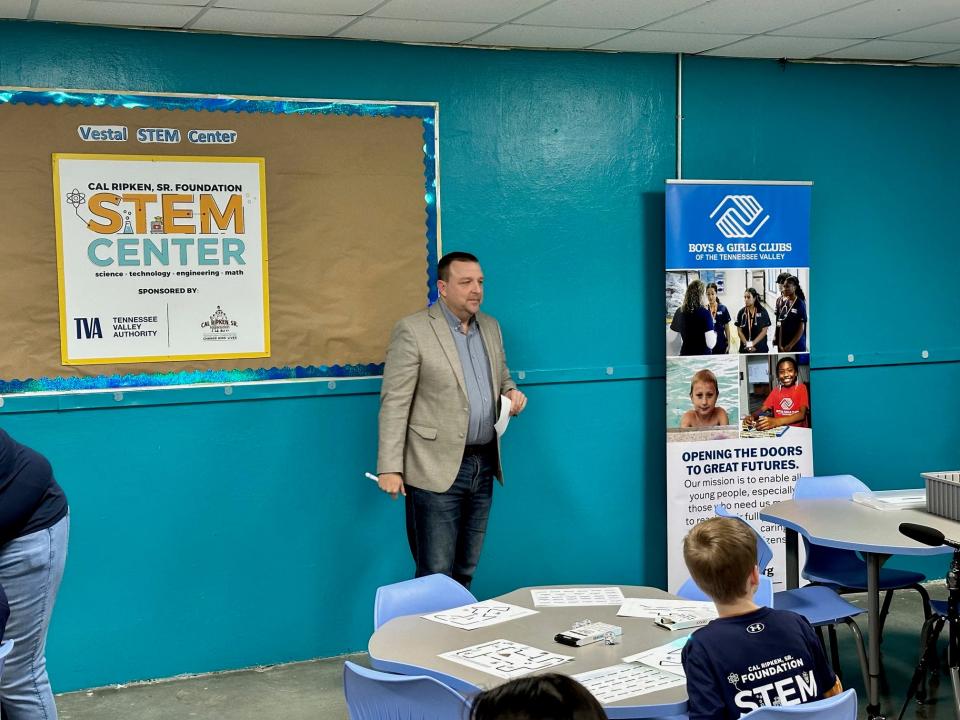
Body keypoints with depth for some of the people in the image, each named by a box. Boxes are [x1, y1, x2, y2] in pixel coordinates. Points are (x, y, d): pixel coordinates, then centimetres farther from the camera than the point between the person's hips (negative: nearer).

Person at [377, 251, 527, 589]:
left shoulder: (491, 327, 12)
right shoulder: (413, 330, -9)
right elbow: (394, 403, -10)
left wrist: (511, 392, 0)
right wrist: (390, 468, -15)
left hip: (484, 465, 6)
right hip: (437, 470, -6)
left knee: (465, 573, 14)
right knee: (436, 575, -4)